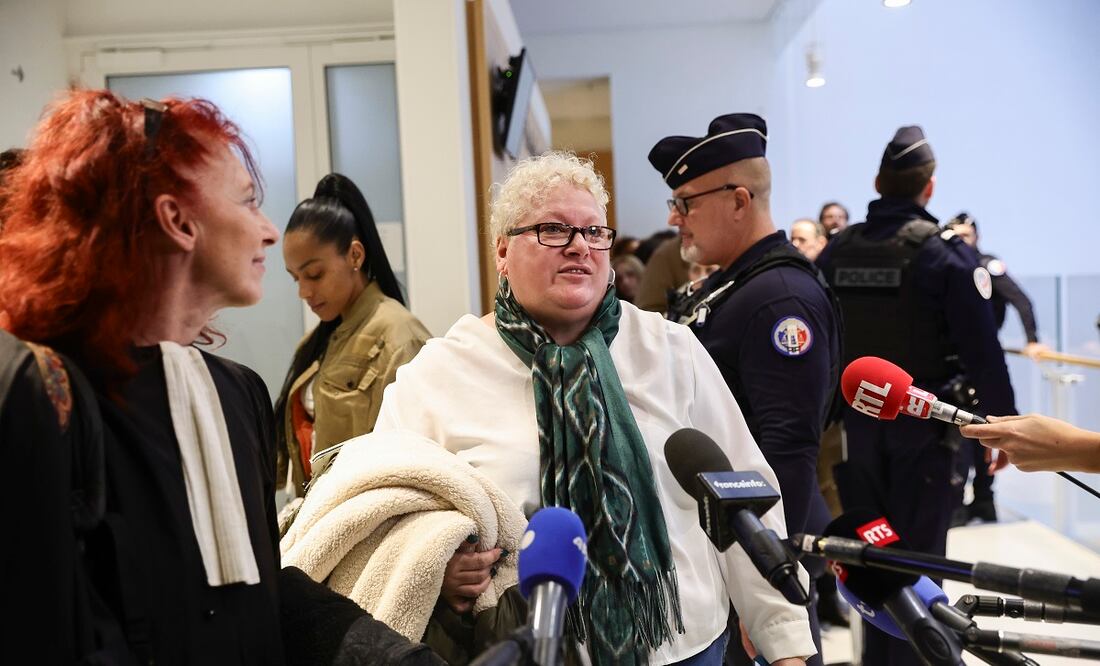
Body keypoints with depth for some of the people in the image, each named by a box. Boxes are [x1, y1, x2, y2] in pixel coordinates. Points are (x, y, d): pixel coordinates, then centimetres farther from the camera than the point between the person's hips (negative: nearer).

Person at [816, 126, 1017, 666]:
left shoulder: (835, 251, 2)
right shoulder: (945, 251, -11)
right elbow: (981, 349, -14)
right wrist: (1003, 424, -6)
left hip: (856, 423, 4)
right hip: (924, 425, -4)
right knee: (918, 554, 5)